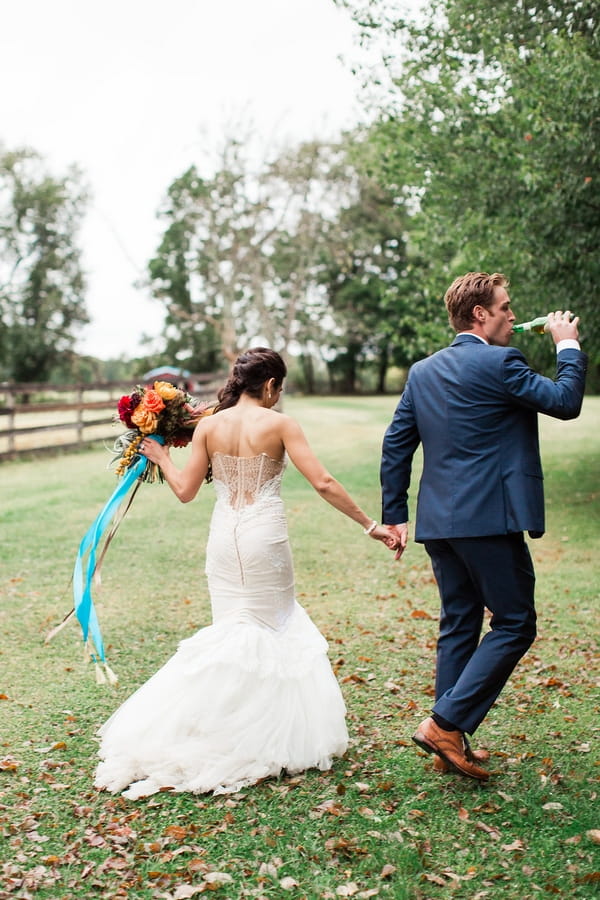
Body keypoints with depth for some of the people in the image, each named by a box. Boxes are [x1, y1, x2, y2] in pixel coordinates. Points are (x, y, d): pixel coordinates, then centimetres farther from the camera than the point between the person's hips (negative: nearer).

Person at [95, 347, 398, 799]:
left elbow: (186, 490, 3)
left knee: (234, 630, 16)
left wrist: (160, 456, 21)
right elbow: (323, 483, -12)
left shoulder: (208, 426, 1)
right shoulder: (279, 424, -8)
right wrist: (370, 525, -7)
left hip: (224, 539, 4)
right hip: (265, 538, -4)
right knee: (273, 629, 11)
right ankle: (267, 739, 13)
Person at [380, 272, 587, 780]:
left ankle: (452, 746, 19)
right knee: (515, 624, 2)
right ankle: (445, 724, -5)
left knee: (459, 626, 14)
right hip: (489, 519, -8)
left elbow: (396, 446, 11)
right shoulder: (499, 363, -10)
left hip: (438, 522, 8)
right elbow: (566, 402, -6)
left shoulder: (423, 371, 12)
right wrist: (568, 346, 8)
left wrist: (395, 515, 15)